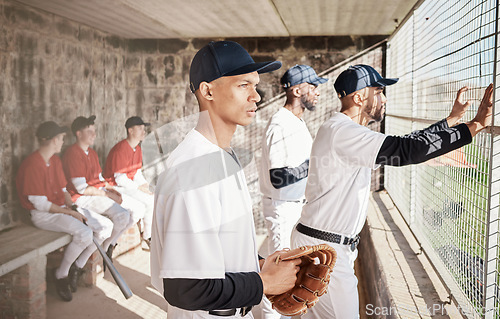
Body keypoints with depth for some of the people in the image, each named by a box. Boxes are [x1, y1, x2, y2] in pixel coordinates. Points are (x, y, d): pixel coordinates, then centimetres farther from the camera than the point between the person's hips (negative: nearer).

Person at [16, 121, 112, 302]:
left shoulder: (55, 160, 12)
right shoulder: (31, 165, -17)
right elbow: (40, 204, -19)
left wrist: (75, 209, -1)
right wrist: (70, 213, -16)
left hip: (62, 209, 9)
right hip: (43, 215, -9)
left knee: (105, 227, -6)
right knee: (84, 234, -31)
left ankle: (77, 267, 7)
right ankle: (61, 275, -8)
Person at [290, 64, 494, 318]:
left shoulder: (346, 131, 14)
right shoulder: (341, 130, -21)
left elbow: (401, 148, 17)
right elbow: (404, 150, -32)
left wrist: (452, 120, 16)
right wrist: (474, 126, -28)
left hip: (337, 245, 10)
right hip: (323, 247, -10)